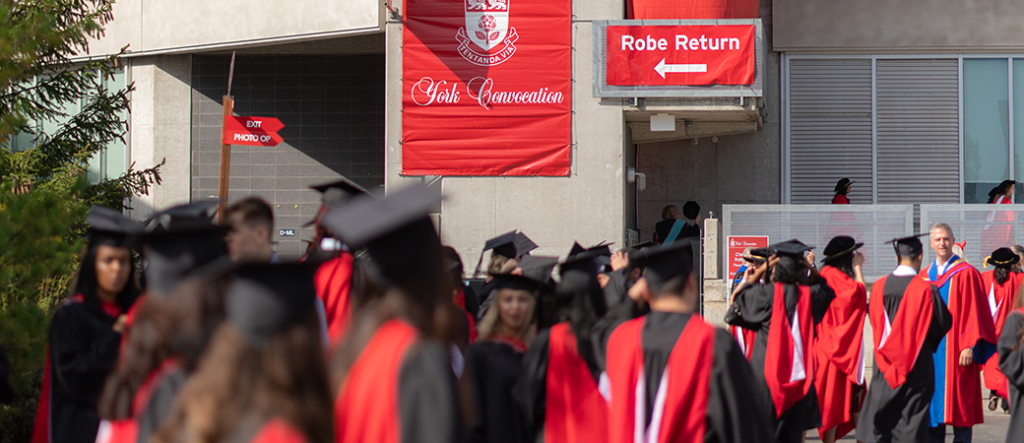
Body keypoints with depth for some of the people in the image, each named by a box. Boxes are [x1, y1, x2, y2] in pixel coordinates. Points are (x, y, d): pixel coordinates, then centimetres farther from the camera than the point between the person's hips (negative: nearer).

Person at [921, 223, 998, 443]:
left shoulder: (966, 273, -5)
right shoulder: (925, 275, 12)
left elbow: (974, 313, -9)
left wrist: (970, 346, -15)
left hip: (956, 352, -5)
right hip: (930, 352, 5)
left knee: (959, 406, -2)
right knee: (933, 401, 6)